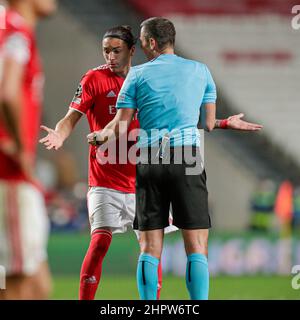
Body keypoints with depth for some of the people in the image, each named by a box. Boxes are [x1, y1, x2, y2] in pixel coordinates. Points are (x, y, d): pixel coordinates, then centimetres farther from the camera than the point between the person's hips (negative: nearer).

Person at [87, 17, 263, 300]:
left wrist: (101, 135, 23)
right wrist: (228, 123, 29)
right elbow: (208, 123, 8)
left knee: (150, 248, 5)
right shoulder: (200, 70, 9)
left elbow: (120, 127, 4)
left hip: (149, 163, 1)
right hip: (187, 159, -1)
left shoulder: (137, 74, 7)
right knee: (197, 247, -3)